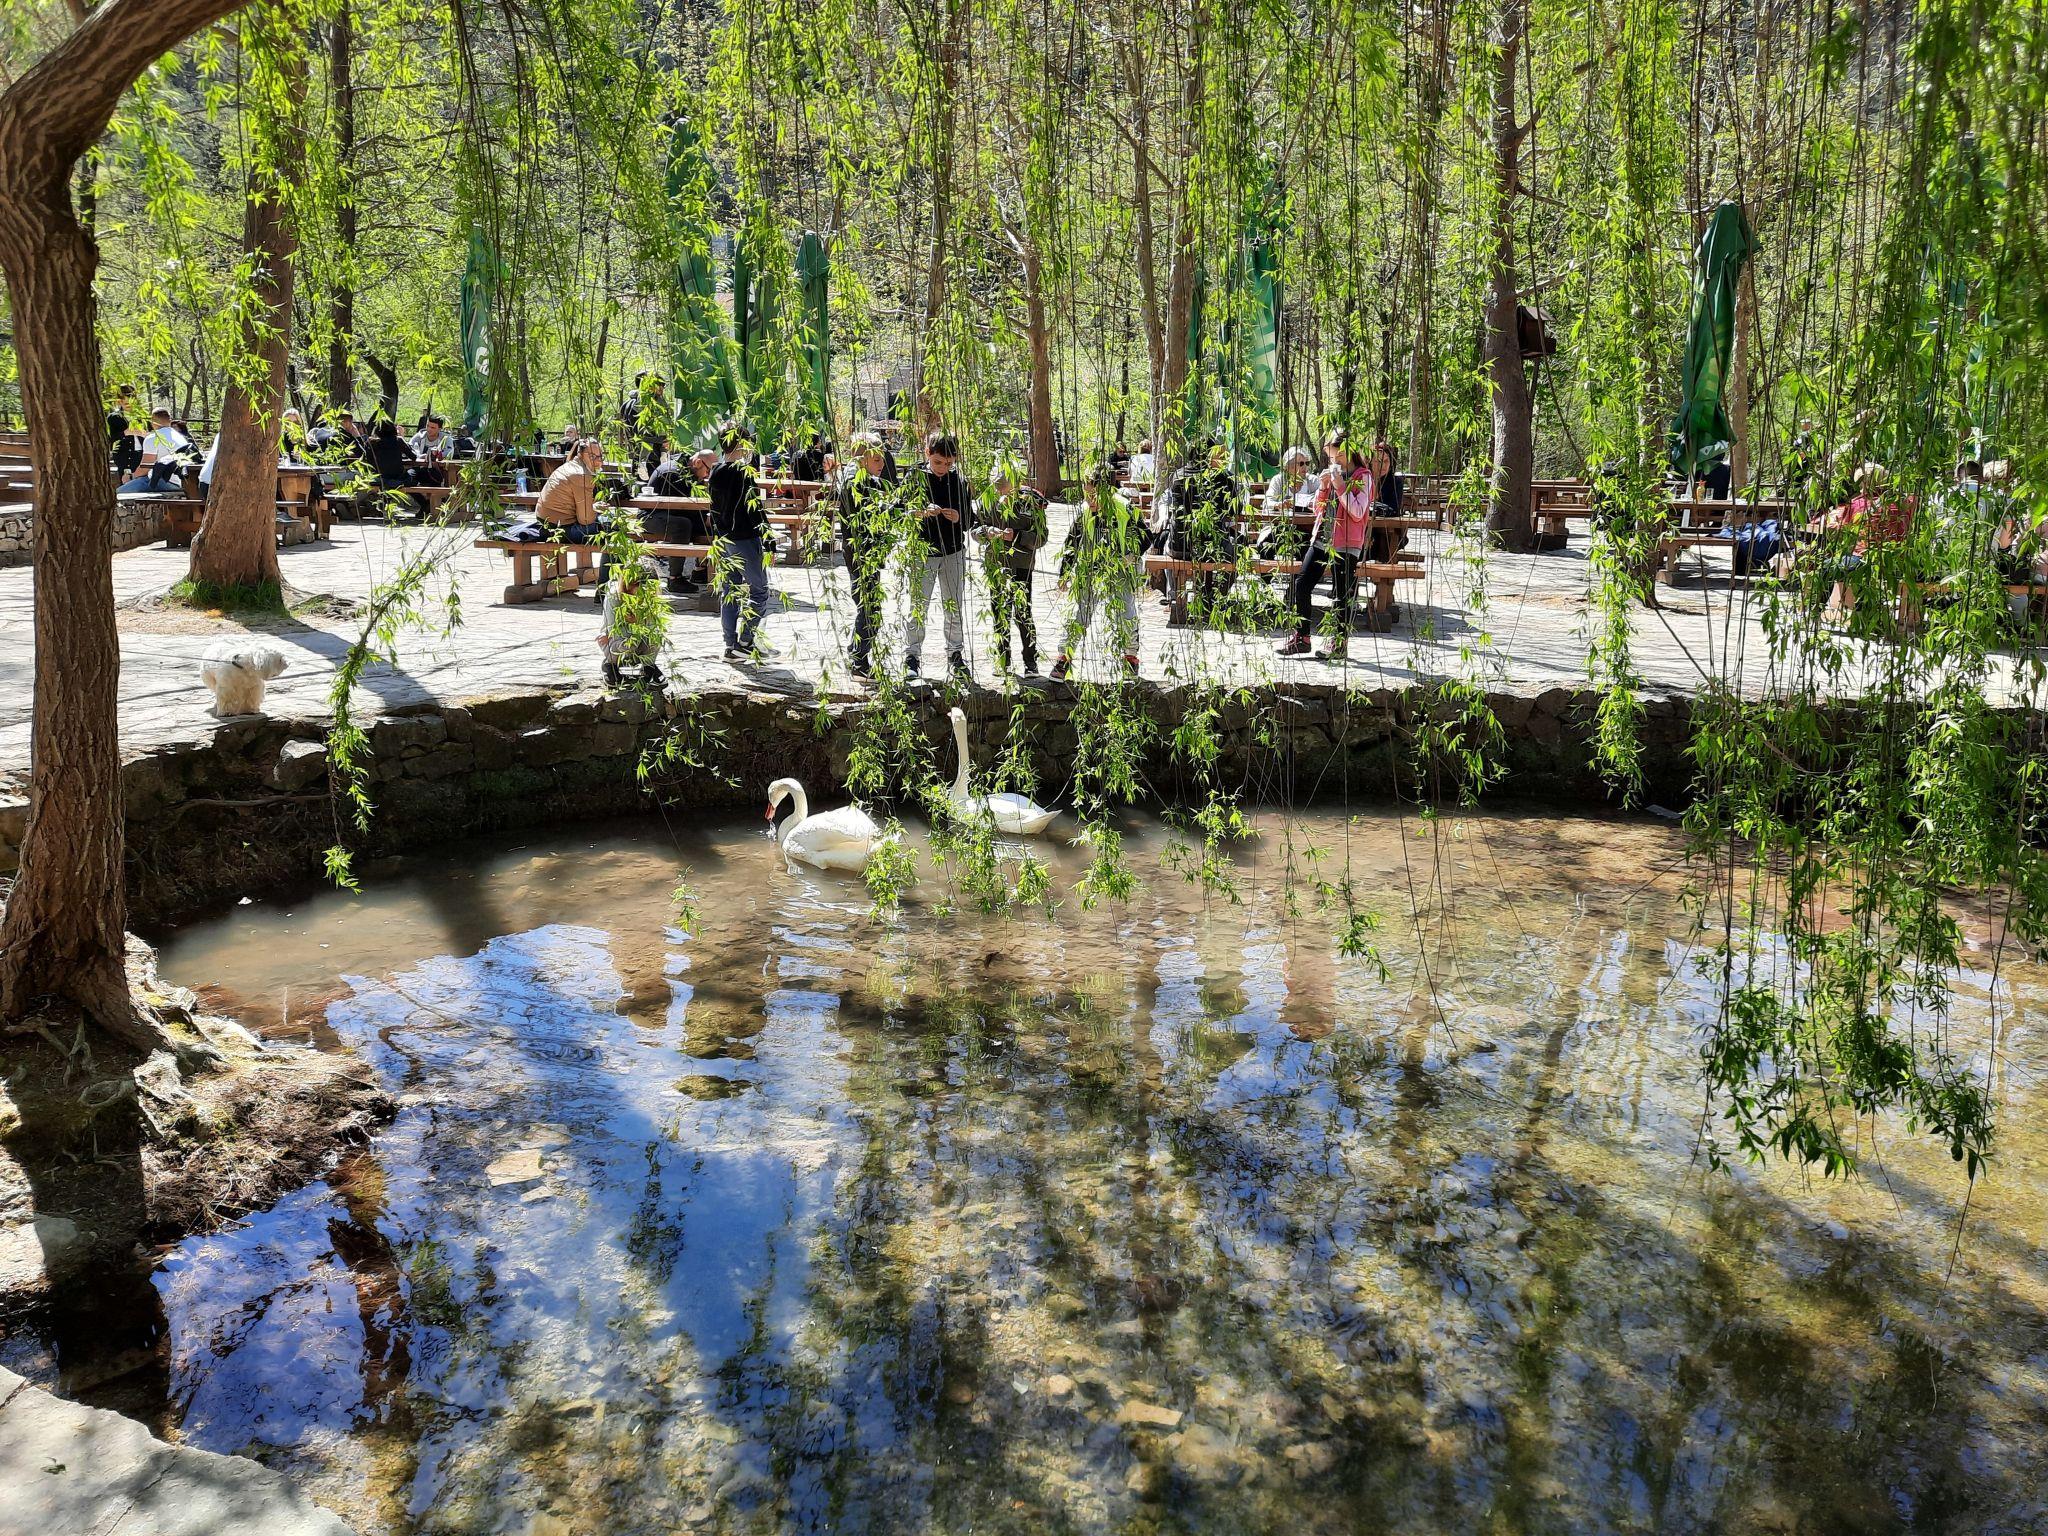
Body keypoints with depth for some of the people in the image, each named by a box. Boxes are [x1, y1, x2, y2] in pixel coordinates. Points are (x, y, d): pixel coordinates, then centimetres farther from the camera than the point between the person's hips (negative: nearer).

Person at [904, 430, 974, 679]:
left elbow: (971, 519, 6)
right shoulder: (915, 479, -5)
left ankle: (956, 655, 22)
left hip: (954, 552, 2)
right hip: (922, 552, -2)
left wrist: (959, 518, -16)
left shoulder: (960, 482, 1)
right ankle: (912, 656, 8)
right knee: (917, 607, -1)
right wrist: (922, 513, -24)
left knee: (954, 607, 11)